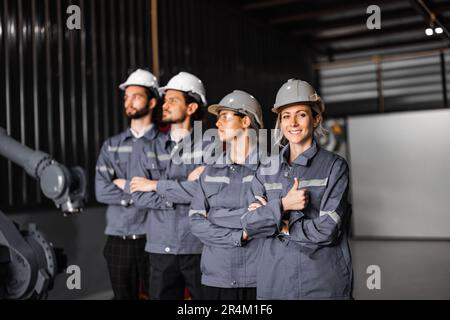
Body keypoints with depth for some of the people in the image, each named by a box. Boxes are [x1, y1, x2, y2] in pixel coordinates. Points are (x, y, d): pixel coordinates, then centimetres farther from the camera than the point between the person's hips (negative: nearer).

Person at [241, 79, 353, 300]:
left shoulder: (335, 166, -4)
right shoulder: (266, 170, 6)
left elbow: (327, 229, -13)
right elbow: (249, 224, -3)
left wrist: (274, 223, -6)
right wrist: (282, 206, -18)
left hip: (324, 282, -3)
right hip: (274, 281, 3)